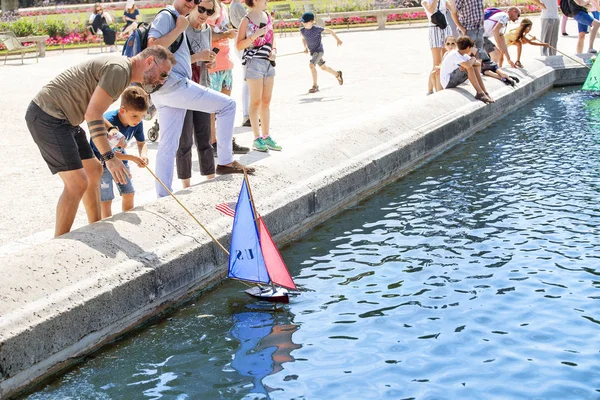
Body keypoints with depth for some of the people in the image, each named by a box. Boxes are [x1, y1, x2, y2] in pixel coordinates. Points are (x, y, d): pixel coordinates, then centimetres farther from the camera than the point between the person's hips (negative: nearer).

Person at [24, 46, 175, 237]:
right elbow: (93, 114, -24)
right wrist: (109, 157, -25)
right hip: (47, 116, -11)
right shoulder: (119, 68, -18)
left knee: (93, 170, 16)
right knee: (77, 183, -12)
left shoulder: (122, 69, 15)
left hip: (64, 119, 11)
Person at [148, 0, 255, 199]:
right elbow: (153, 47, -19)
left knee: (168, 146, 9)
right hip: (173, 84, -10)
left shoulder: (177, 20, 24)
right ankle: (225, 162, -1)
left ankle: (163, 197, 12)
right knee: (227, 105, -4)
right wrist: (179, 29, -13)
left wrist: (198, 57, 16)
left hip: (163, 91, 10)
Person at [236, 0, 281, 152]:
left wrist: (274, 51, 1)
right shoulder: (247, 20, -6)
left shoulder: (268, 16, 11)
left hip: (269, 62, 6)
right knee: (256, 102, -2)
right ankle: (257, 138, 3)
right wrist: (255, 35, -20)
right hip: (254, 62, -6)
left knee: (266, 101, 9)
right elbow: (239, 45, -8)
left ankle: (266, 136, 15)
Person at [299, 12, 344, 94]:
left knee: (311, 65, -25)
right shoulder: (302, 30, -2)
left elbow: (330, 31, -6)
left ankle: (315, 86, -18)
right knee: (323, 67, 20)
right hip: (312, 52, 7)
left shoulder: (317, 29, -18)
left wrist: (338, 40, 1)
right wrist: (305, 48, 4)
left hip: (319, 51, -7)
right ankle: (337, 74, 44)